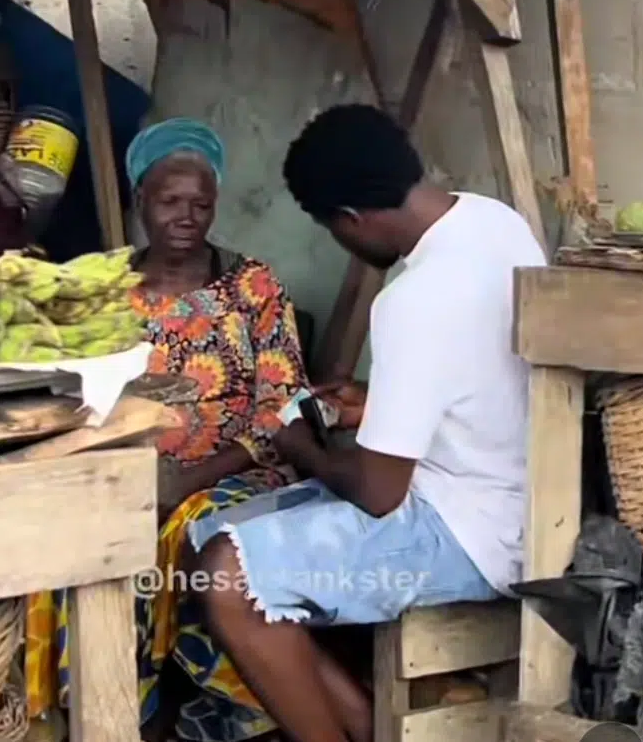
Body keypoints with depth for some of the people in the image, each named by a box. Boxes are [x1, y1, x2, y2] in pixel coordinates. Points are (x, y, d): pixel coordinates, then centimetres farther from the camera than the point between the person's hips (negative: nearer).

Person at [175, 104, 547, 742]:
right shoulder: (495, 218, 1)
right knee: (213, 540, 5)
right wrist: (376, 403, 16)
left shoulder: (417, 300, -27)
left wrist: (305, 452, -3)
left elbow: (378, 493, -22)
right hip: (490, 496, 10)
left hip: (466, 533, -10)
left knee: (227, 577, -20)